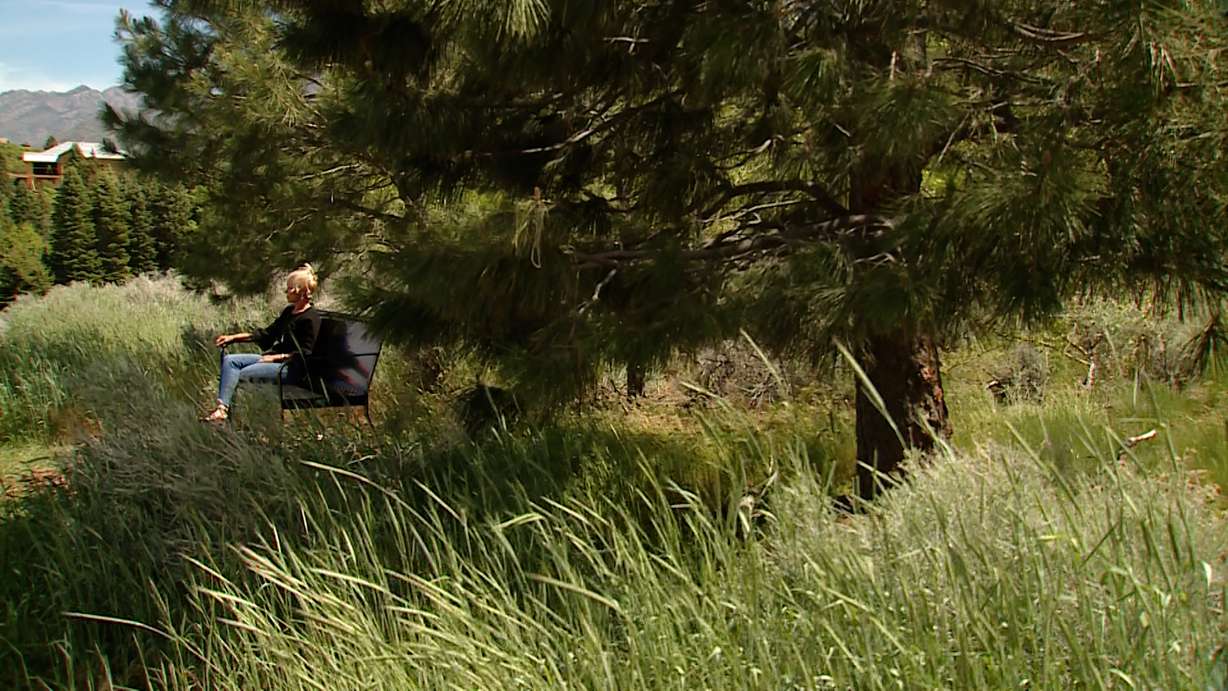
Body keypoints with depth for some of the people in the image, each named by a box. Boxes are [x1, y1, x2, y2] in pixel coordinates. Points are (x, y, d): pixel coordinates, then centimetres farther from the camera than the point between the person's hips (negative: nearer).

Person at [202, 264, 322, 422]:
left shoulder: (310, 318, -13)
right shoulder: (289, 311, 16)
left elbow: (304, 353, -17)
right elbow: (266, 333, 21)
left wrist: (275, 357, -18)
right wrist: (233, 337, 15)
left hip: (289, 366, -10)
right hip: (272, 357, 10)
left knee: (241, 374, -21)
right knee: (229, 360, -7)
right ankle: (221, 406, -24)